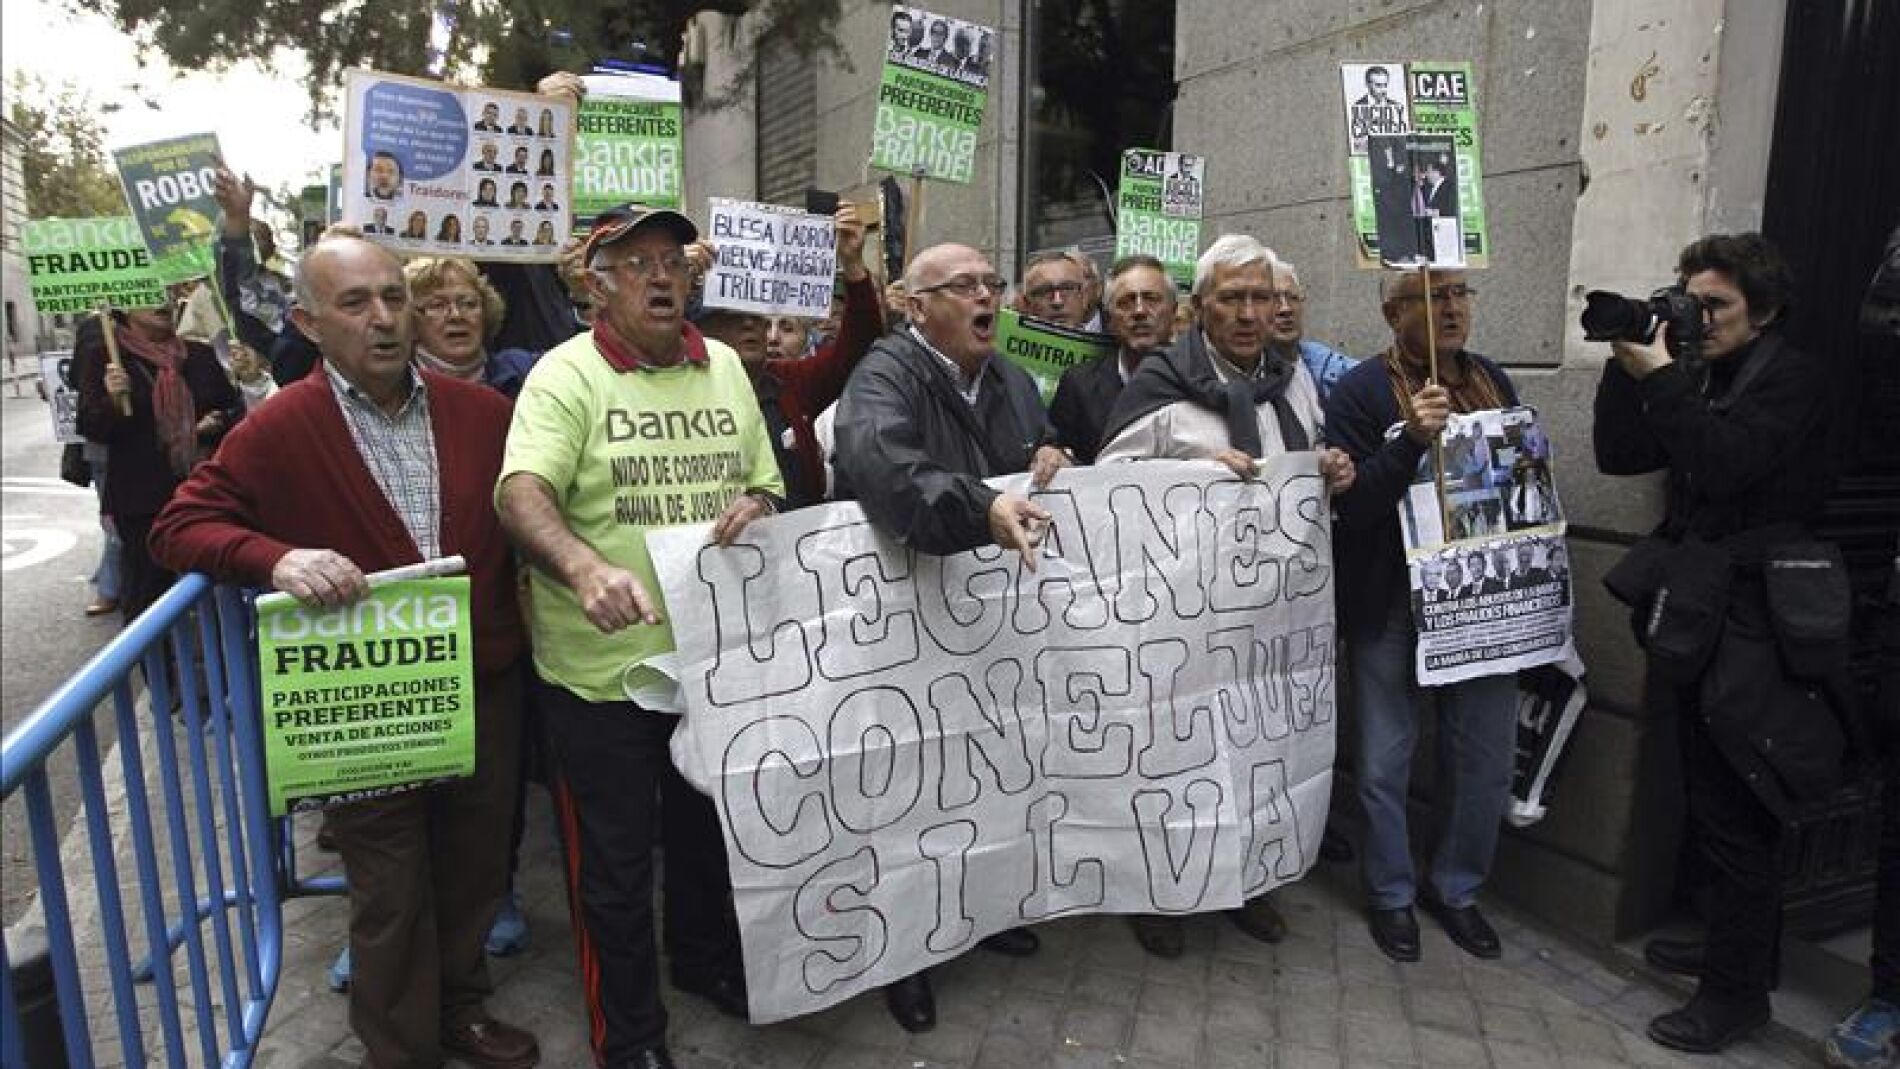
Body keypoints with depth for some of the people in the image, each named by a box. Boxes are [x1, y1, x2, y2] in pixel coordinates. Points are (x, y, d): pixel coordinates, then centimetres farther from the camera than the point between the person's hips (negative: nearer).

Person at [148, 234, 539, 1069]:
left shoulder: (482, 410, 0)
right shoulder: (279, 429, -9)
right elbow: (180, 526, -5)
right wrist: (275, 558, -24)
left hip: (485, 688, 4)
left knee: (473, 865, 20)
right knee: (390, 896, 12)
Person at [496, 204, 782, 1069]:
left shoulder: (725, 367, 6)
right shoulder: (566, 375, -11)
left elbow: (766, 485, 13)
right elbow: (522, 494, -26)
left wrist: (756, 507, -11)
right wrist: (586, 567, -45)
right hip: (605, 667, -5)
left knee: (709, 830, 24)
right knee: (614, 864, 10)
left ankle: (705, 958, 51)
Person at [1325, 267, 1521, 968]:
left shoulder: (1492, 381, 9)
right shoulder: (1361, 391, -8)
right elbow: (1350, 505, -16)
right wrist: (1412, 440, -28)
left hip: (1483, 601, 5)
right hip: (1392, 607, -5)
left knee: (1487, 763, 12)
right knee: (1386, 763, 6)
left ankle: (1456, 888, 33)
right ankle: (1391, 894, 27)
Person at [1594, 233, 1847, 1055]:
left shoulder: (1792, 378, -8)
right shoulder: (1698, 381, 12)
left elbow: (1725, 464, -22)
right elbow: (1619, 456, 5)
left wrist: (1659, 378, -22)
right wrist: (1628, 367, -4)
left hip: (1752, 629, -8)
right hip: (1699, 620, 8)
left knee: (1733, 813, -2)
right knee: (1719, 802, 18)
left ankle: (1734, 991, 10)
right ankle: (1742, 944, 34)